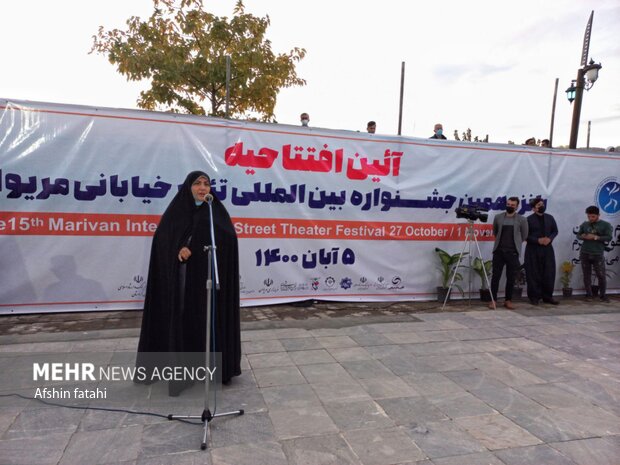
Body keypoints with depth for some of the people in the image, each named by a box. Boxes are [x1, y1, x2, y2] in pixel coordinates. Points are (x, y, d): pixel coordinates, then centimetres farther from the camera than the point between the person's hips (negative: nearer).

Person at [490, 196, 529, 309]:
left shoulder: (521, 219, 1)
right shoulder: (498, 217, 6)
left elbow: (524, 236, 10)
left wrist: (515, 243, 13)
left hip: (513, 252, -1)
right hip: (498, 251, 1)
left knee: (511, 277, 4)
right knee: (495, 276, 0)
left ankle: (508, 300, 14)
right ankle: (493, 300, 5)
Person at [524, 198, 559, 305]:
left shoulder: (550, 218, 11)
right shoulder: (529, 219, -4)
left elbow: (555, 231, 14)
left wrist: (550, 238, -6)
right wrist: (537, 240, -16)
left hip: (548, 249, 4)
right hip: (533, 250, -4)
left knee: (549, 273, 4)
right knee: (534, 274, -1)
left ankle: (547, 296, 16)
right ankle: (534, 297, 7)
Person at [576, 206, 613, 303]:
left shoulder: (606, 225, 0)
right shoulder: (584, 224, 9)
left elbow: (609, 238, -8)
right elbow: (578, 234, 13)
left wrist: (595, 237, -19)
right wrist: (583, 236, -10)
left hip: (598, 254, -2)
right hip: (585, 254, 3)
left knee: (601, 275, 0)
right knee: (586, 275, 6)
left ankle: (603, 295, 13)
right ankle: (588, 294, 15)